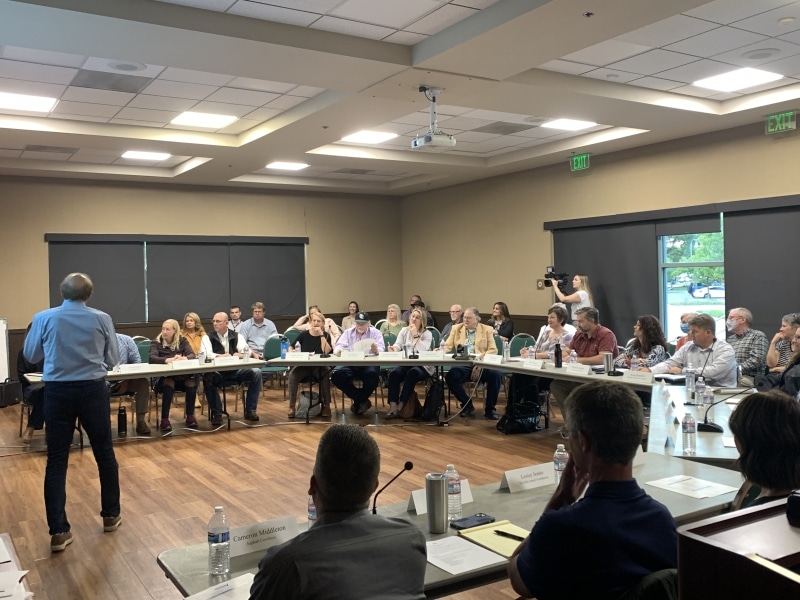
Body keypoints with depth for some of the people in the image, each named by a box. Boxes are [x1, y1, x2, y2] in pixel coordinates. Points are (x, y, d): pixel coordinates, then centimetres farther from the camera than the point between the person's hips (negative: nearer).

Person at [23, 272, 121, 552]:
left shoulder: (43, 318, -2)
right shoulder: (102, 319, -4)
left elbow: (30, 356, 11)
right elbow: (113, 360, 4)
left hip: (57, 392, 0)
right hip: (93, 390, 0)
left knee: (56, 460, 5)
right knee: (104, 453, 13)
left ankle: (58, 531, 3)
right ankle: (111, 515, 25)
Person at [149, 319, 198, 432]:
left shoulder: (182, 340, 8)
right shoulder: (156, 342, 1)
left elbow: (192, 355, -7)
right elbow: (152, 358, -17)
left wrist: (183, 358, -31)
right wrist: (168, 360, -36)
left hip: (182, 376, 2)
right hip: (164, 377, -2)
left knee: (192, 382, -29)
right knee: (169, 383, -35)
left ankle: (190, 416, -18)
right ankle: (164, 419, -33)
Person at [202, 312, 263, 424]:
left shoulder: (237, 336, 10)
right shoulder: (208, 338, 6)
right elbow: (206, 354, -12)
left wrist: (241, 354, -29)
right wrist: (220, 356, -30)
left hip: (236, 371, 2)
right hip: (217, 372, -2)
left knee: (256, 372, -23)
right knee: (207, 377, -35)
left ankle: (250, 410, -11)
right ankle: (216, 413, -19)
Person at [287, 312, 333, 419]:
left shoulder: (326, 335, 3)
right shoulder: (303, 335, 6)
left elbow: (326, 351, -14)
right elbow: (291, 347, 12)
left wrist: (321, 335, -15)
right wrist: (291, 351, -12)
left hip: (319, 367, -1)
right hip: (303, 366, 1)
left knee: (325, 374, -35)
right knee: (292, 374, -30)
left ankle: (326, 405, -26)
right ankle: (292, 406, -25)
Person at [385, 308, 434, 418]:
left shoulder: (427, 334, 2)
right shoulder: (404, 331, 14)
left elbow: (422, 350, -15)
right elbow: (398, 345, -3)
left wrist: (415, 335, -14)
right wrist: (394, 348, -26)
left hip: (421, 366, -3)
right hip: (405, 364, 3)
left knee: (412, 373, -35)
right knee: (394, 373, -28)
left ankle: (400, 406, -27)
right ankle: (393, 406, -33)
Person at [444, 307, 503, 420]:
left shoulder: (487, 330, 11)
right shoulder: (456, 328, 16)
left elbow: (493, 350, 1)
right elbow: (447, 347, 10)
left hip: (482, 365, -1)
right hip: (463, 365, 1)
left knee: (496, 375, -32)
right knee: (450, 375, -30)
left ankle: (490, 408, -9)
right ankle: (467, 405, -5)